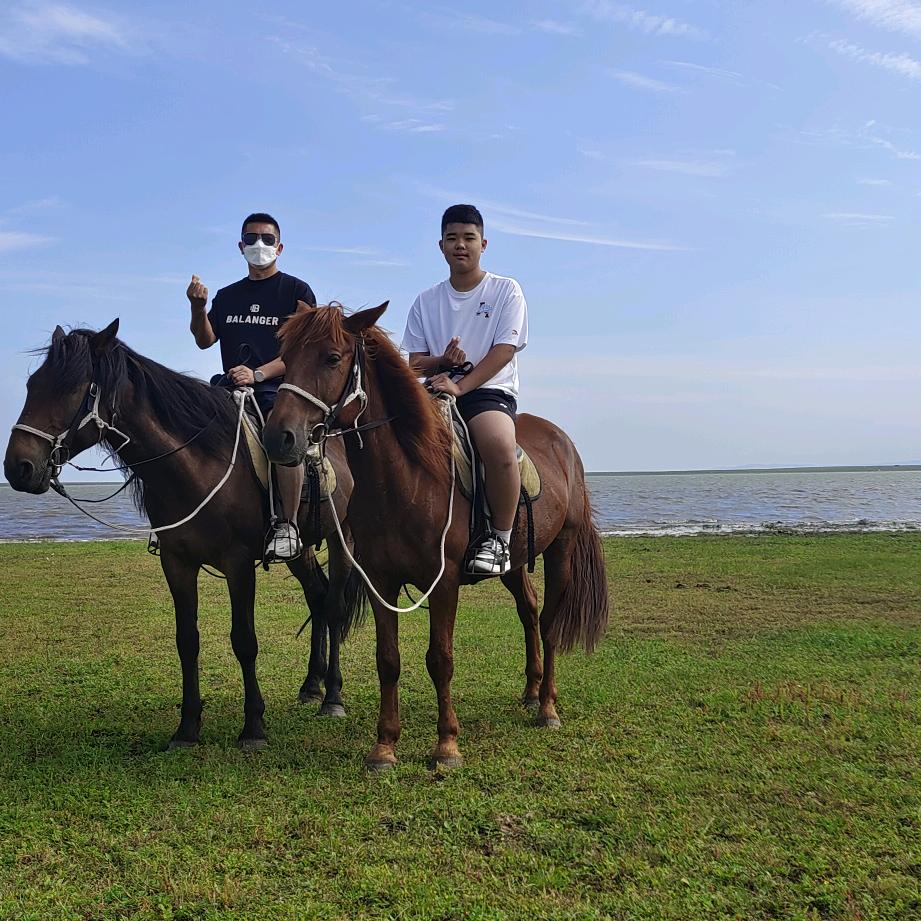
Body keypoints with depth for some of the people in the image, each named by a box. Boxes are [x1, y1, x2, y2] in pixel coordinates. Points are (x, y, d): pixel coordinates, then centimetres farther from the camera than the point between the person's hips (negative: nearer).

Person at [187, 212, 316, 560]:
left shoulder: (297, 291, 6)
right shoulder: (227, 296, 21)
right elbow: (205, 340, 12)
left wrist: (257, 374, -17)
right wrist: (198, 308, -8)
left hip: (280, 389, -5)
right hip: (231, 390, 6)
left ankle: (288, 526, -24)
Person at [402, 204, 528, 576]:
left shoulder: (506, 291, 5)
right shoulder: (426, 301, 15)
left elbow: (504, 350, -7)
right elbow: (415, 363, 11)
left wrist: (460, 385, -20)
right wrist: (442, 361, -13)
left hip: (490, 391, -4)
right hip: (436, 392, 4)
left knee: (498, 444, -38)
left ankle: (499, 540, -22)